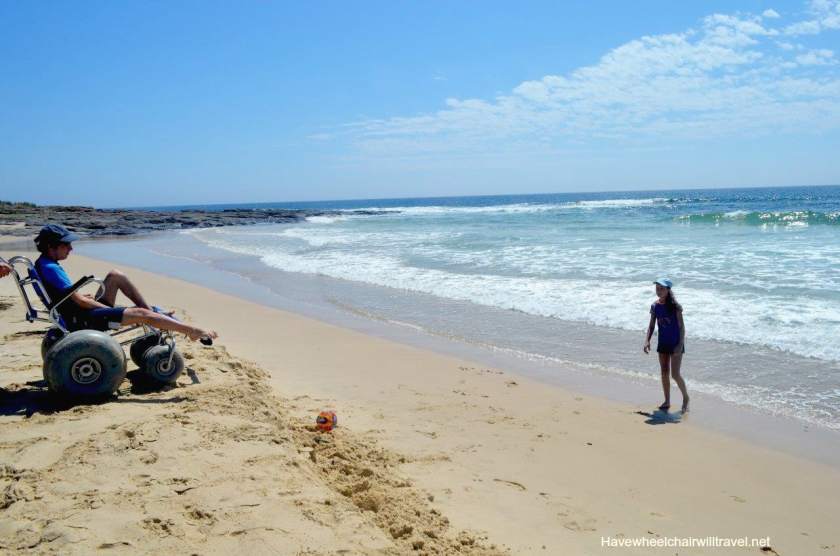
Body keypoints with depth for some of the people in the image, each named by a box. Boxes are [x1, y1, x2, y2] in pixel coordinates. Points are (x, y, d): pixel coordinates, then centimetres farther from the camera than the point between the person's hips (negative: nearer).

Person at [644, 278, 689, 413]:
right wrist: (647, 341, -7)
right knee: (664, 373, 10)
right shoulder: (655, 306, 1)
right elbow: (651, 326, 6)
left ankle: (686, 397, 16)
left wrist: (680, 344, -19)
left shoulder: (675, 305, -14)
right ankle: (667, 402, 21)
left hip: (675, 343, -5)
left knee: (675, 374, -7)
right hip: (663, 343, 5)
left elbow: (681, 326, -12)